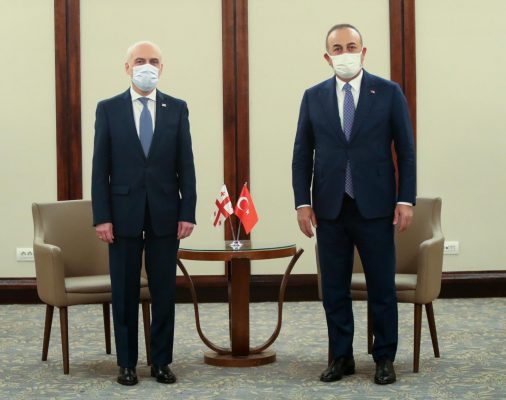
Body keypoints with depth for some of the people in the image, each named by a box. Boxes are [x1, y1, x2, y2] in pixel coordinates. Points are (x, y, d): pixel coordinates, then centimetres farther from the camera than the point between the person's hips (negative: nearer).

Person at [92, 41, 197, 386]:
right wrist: (101, 216, -6)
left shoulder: (177, 109, 6)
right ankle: (127, 363, 15)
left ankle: (161, 361, 16)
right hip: (123, 214, -1)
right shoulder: (108, 109, 3)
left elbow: (186, 165, 4)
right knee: (125, 292, 6)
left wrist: (188, 212, -4)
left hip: (165, 214, 1)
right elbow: (101, 168, 0)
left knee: (164, 291, 6)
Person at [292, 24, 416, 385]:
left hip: (375, 207, -2)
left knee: (382, 287, 4)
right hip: (330, 208, 2)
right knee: (334, 289, 7)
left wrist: (406, 200, -5)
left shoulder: (389, 92, 1)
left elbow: (406, 150, 1)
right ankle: (341, 357, 18)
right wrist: (303, 202, 0)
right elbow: (302, 154, 8)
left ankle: (385, 358, 15)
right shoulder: (314, 97, 7)